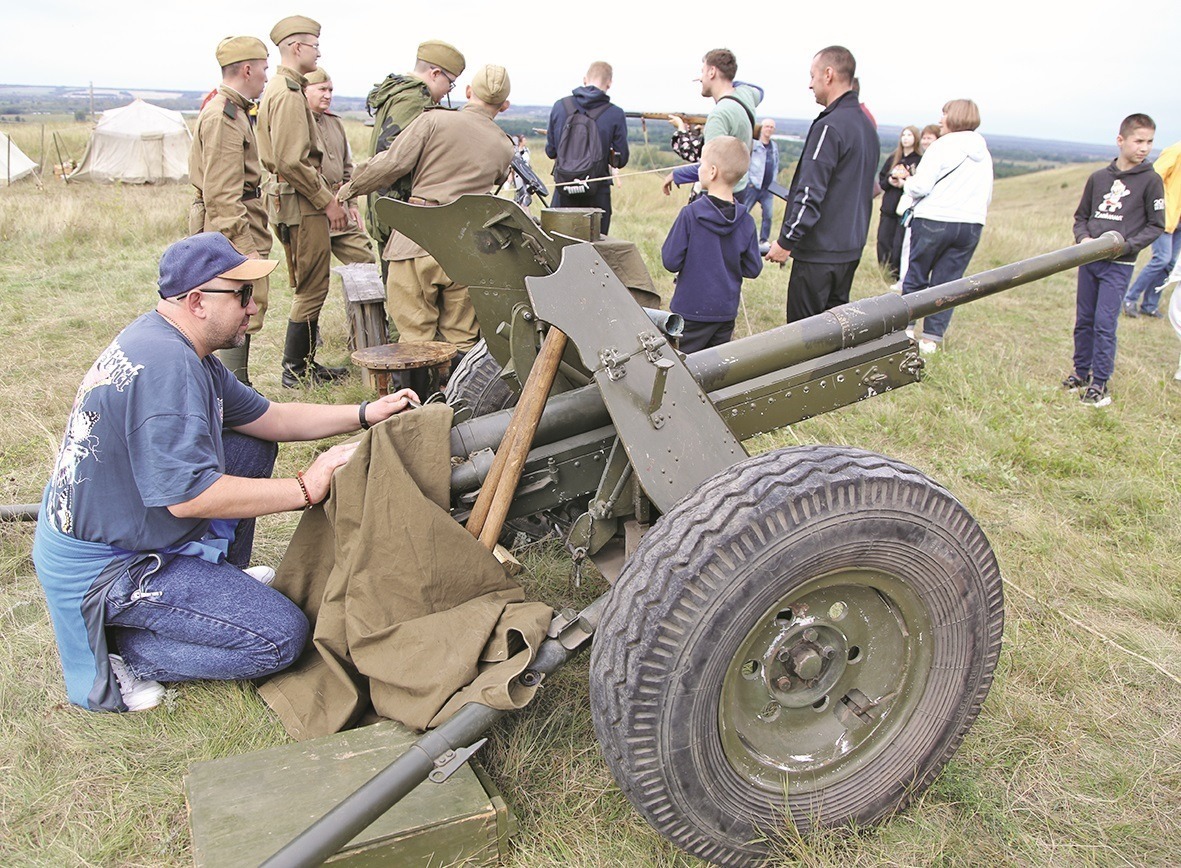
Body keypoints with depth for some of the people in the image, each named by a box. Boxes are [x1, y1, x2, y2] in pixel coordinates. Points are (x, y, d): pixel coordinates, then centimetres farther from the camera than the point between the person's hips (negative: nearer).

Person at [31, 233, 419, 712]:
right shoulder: (165, 366, -27)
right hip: (101, 570, -10)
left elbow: (263, 418, 12)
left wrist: (364, 414, 5)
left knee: (253, 446, 13)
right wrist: (305, 488, -23)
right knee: (281, 636, -14)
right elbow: (190, 496, -31)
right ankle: (116, 656, -5)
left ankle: (225, 582, 23)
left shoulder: (178, 346, 5)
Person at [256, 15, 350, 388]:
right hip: (301, 203, -11)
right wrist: (327, 201, -16)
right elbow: (293, 161, -22)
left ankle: (304, 363, 23)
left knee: (308, 287, 15)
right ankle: (296, 371, 3)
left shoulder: (280, 88, 19)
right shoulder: (288, 93, -14)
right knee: (312, 289, -5)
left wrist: (327, 195, 18)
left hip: (292, 202, 11)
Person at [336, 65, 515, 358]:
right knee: (462, 338, 13)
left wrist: (350, 188, 9)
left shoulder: (435, 120, 0)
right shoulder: (504, 147, 10)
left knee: (415, 334, 4)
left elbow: (392, 163, -4)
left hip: (418, 240, -3)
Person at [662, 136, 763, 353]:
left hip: (691, 312, -5)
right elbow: (753, 269, 2)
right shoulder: (745, 221, -4)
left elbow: (671, 261, -13)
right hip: (726, 312, 5)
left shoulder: (690, 214, -16)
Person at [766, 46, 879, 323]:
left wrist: (785, 242, -14)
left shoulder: (829, 126, -16)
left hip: (820, 252, -9)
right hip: (851, 249, 9)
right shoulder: (867, 126, 14)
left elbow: (811, 194, -20)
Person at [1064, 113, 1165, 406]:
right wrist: (1083, 238, -5)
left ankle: (1100, 384, 0)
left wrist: (1126, 245, -13)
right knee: (1083, 320, 10)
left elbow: (1156, 225, 1)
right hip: (1088, 261, 4)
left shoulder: (1151, 181, -1)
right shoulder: (1098, 177, 7)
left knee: (1105, 323, -7)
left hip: (1119, 265, -4)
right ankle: (1081, 372, 23)